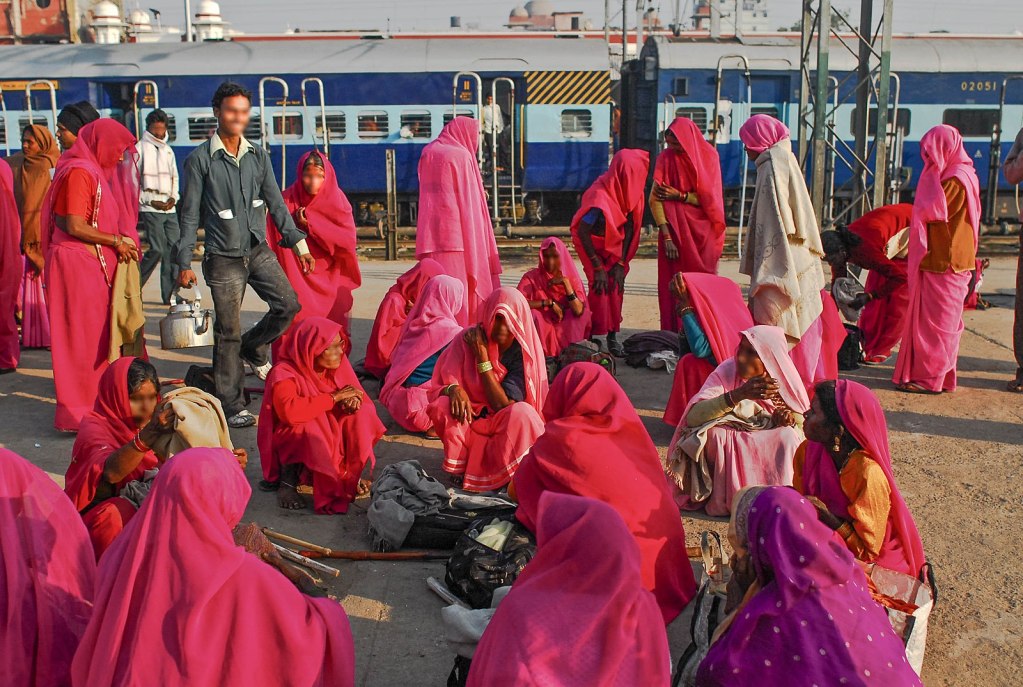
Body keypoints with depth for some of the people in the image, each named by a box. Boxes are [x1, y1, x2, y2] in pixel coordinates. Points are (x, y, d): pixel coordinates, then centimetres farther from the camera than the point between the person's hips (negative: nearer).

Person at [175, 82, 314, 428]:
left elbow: (276, 203, 11)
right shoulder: (200, 159, -5)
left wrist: (298, 243, 6)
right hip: (223, 258, -4)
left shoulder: (258, 156, 7)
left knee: (288, 304, -5)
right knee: (228, 333, 0)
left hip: (258, 250, 4)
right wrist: (185, 263, -5)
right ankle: (232, 407, 10)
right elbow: (190, 214, -3)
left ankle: (253, 348, 24)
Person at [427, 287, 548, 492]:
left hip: (507, 430, -1)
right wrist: (453, 389, -34)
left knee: (522, 412, -34)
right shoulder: (468, 339, -9)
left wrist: (482, 357, -21)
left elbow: (504, 405, -19)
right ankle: (460, 468, -10)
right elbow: (441, 384, -9)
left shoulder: (524, 352, -12)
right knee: (443, 407, -29)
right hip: (467, 425, 2)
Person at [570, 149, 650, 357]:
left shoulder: (630, 192, -10)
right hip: (596, 248, -6)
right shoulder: (600, 197, -31)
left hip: (616, 248, 6)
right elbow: (582, 232, -25)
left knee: (616, 288, -3)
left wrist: (621, 263, -10)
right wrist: (598, 268, -20)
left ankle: (612, 337, 5)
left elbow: (629, 229, -5)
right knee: (601, 289, -15)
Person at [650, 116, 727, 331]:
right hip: (674, 230, -1)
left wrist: (679, 195, -11)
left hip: (703, 231, 1)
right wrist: (666, 236, -16)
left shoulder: (708, 156, -1)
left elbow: (711, 198, -1)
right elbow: (655, 199, -10)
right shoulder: (665, 158, -5)